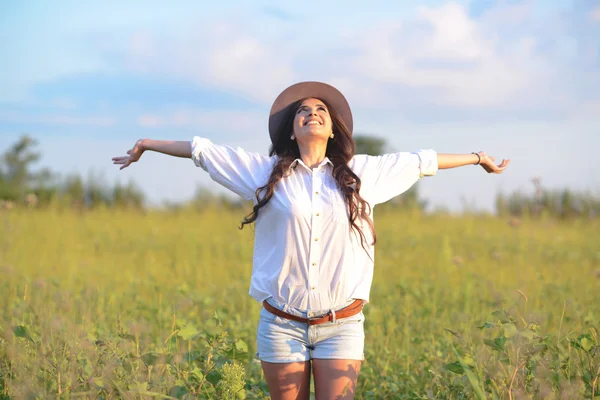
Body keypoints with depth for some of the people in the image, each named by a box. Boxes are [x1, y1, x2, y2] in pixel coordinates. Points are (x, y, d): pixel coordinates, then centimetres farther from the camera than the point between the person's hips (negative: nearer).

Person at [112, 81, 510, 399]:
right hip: (282, 326, 0)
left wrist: (478, 157, 30)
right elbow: (203, 149, 14)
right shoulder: (266, 171, 6)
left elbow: (421, 162, 20)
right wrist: (147, 144, 20)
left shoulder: (363, 171, 8)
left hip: (341, 327, 0)